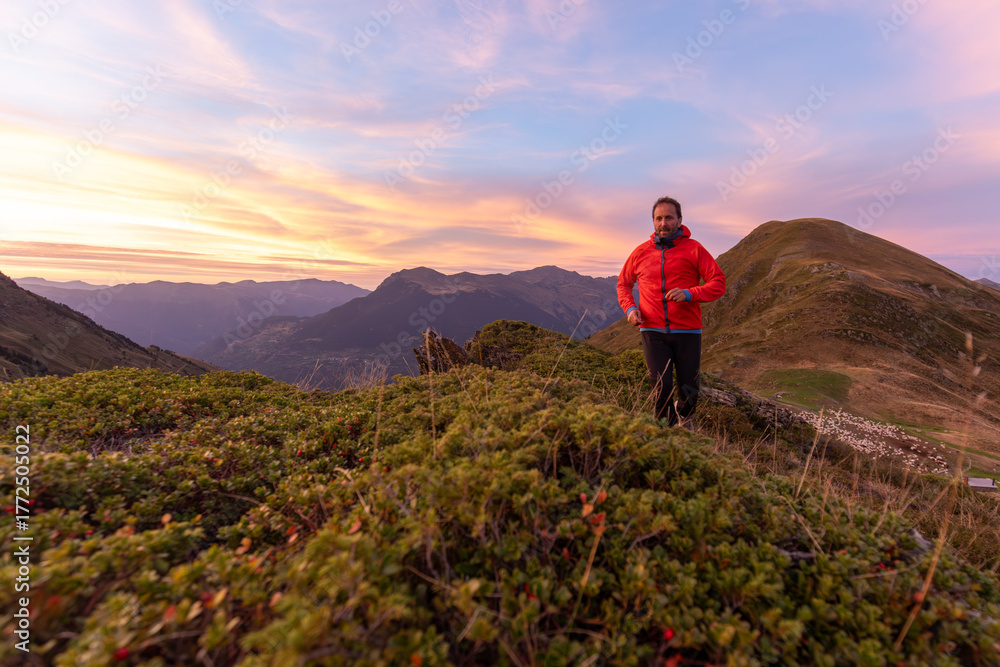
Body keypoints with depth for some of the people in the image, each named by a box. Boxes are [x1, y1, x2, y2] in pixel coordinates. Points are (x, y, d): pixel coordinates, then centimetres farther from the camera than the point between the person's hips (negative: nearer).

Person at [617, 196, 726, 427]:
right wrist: (629, 308, 1)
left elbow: (718, 283, 0)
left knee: (690, 391, 7)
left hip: (687, 330, 0)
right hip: (653, 331, 1)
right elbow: (623, 282, 20)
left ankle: (684, 416, 43)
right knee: (661, 389, -5)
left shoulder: (694, 249, 2)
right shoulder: (641, 252, 9)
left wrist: (690, 294, -19)